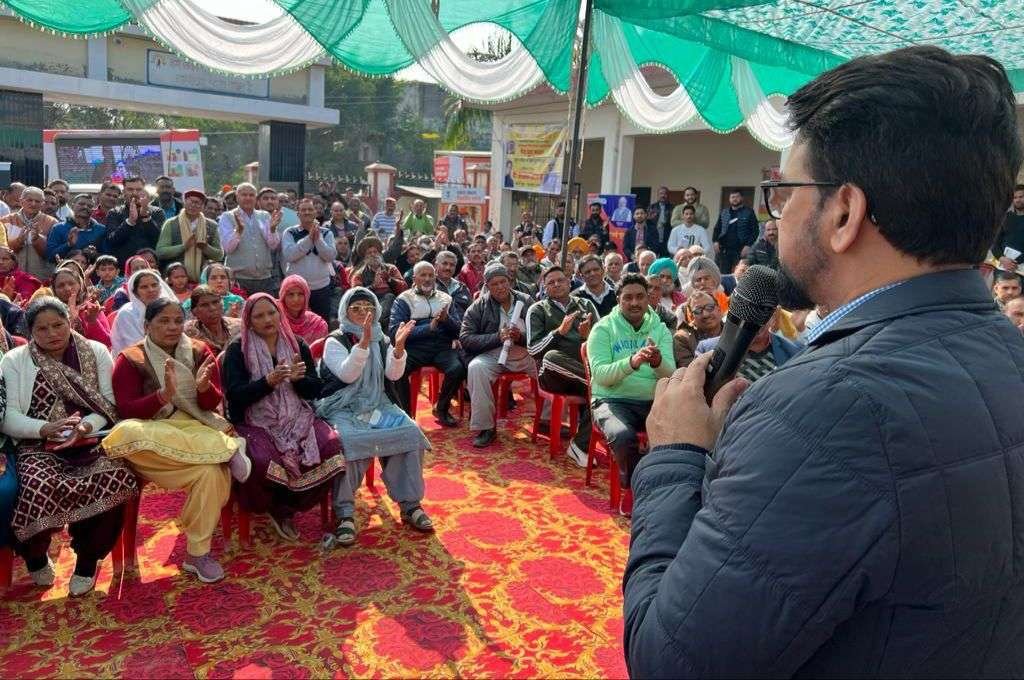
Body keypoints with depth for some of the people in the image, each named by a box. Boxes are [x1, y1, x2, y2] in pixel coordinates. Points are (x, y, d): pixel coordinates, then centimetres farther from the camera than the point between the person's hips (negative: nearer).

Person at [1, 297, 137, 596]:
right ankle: (35, 555, 3)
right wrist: (45, 428, -19)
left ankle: (87, 558, -4)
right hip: (39, 446, 0)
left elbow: (110, 403, 3)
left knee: (116, 478, -32)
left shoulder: (96, 352, 8)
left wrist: (87, 425, -17)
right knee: (39, 487, -34)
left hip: (90, 442, 1)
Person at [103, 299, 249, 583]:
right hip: (153, 437, -1)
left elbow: (212, 404, 2)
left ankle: (198, 553, -14)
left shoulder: (199, 352, 7)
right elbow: (126, 410, -8)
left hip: (196, 430, 1)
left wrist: (203, 387, -21)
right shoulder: (130, 359, 1)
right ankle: (227, 449, -23)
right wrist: (164, 395, -24)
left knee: (212, 472, -32)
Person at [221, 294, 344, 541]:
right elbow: (235, 395, -8)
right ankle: (280, 509, 2)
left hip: (296, 417, 3)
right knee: (263, 460, -35)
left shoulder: (298, 346, 11)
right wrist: (269, 381, -22)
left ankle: (285, 508, -1)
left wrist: (298, 378, -15)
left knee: (331, 445, -24)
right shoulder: (237, 350, 2)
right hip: (256, 421, -3)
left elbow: (315, 390, 7)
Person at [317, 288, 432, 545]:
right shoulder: (335, 341, -1)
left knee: (411, 432, -21)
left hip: (377, 405, 4)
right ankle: (345, 512, -22)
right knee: (349, 440, -35)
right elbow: (347, 374, -17)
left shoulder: (381, 339, 12)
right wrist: (363, 342, -28)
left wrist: (399, 346, -20)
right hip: (343, 408, -4)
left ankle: (410, 504, -10)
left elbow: (393, 374, -2)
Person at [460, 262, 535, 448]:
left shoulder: (525, 301, 7)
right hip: (493, 354, -2)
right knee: (475, 368, -32)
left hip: (525, 353, 2)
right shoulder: (478, 307, 3)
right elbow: (465, 339, -5)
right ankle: (485, 427, -22)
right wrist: (497, 337, -15)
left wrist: (521, 337, -18)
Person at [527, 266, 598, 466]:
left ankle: (581, 444, -17)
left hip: (583, 371, 2)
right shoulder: (537, 310, 11)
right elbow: (533, 349, -1)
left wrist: (588, 336, -11)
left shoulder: (586, 305, 18)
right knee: (551, 357, -37)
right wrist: (559, 331, -13)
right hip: (553, 375, -2)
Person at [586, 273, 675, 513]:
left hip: (652, 401, 3)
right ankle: (634, 489, -3)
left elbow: (670, 374, -5)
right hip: (613, 400, -3)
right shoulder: (603, 328, -2)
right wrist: (631, 363, -32)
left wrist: (657, 361, -29)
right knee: (623, 436, -34)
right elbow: (600, 374, -15)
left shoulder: (660, 329, 7)